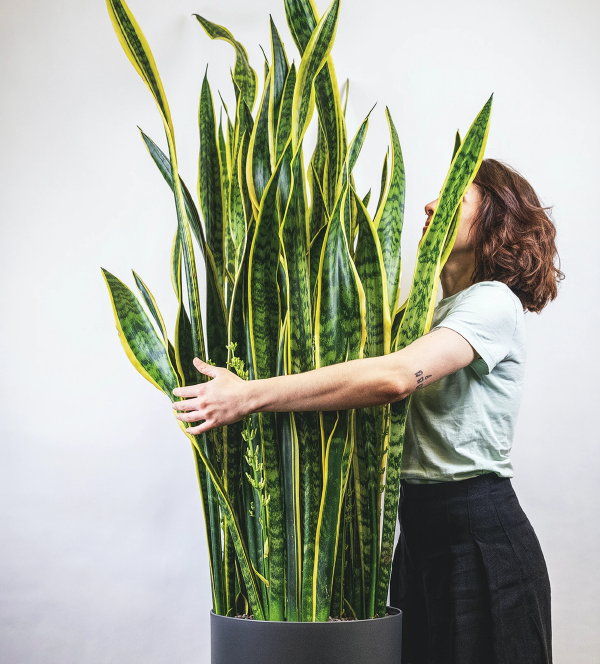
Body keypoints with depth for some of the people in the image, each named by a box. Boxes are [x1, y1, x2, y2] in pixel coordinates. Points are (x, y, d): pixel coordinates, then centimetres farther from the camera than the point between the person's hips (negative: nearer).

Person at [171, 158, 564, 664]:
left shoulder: (493, 303, -14)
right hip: (420, 530, 8)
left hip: (481, 535, -8)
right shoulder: (431, 313, 17)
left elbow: (396, 376, -29)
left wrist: (250, 396, -30)